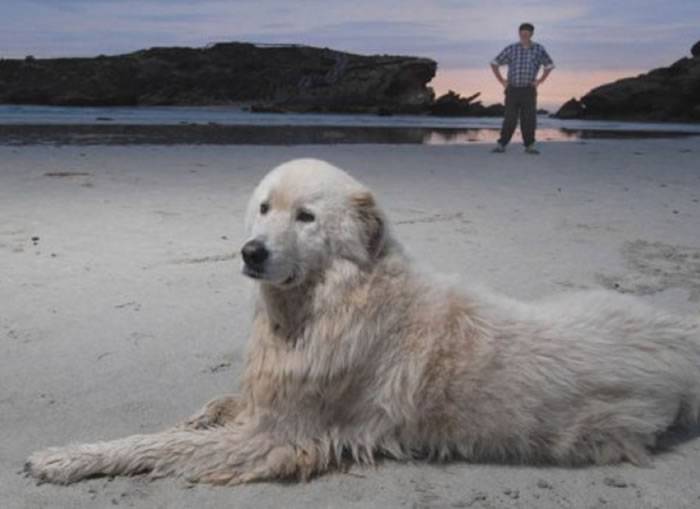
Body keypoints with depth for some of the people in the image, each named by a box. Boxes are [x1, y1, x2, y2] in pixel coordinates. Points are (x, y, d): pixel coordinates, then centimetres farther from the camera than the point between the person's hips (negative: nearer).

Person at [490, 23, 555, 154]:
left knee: (529, 119, -2)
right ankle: (502, 145, 2)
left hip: (528, 90, 1)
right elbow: (494, 64, 7)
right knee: (510, 119, -4)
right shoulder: (511, 49, -1)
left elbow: (550, 65, 14)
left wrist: (539, 81, 5)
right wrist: (502, 81, 0)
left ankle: (529, 146, 6)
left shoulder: (539, 49, 1)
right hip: (512, 89, -1)